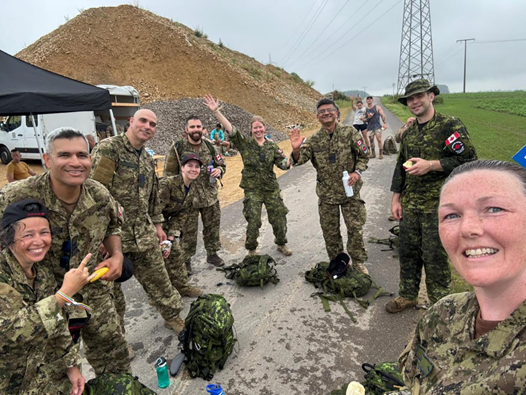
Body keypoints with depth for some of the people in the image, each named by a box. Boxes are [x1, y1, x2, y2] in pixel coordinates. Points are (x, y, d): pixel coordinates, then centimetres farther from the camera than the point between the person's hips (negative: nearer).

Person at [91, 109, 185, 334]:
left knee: (157, 278, 16)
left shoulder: (147, 159, 14)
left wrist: (157, 225, 21)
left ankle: (172, 316, 36)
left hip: (143, 234, 7)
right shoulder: (109, 148, -11)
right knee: (110, 286, 10)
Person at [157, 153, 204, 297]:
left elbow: (180, 218, -4)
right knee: (158, 257, -4)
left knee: (175, 253, 10)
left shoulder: (193, 192, -3)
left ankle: (182, 286, 27)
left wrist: (170, 240, -13)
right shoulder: (168, 183, -28)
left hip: (163, 223, 7)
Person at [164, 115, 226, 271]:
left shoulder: (209, 147, 3)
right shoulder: (177, 148, -9)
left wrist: (219, 170, -8)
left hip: (211, 197, 4)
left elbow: (222, 164, 15)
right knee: (188, 232, 6)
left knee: (212, 227, 15)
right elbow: (169, 173, -4)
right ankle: (186, 260, 24)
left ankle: (212, 254, 35)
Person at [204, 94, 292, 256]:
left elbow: (284, 166, 2)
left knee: (279, 218, 9)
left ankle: (281, 244, 33)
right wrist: (216, 111, -25)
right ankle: (251, 249, 22)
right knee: (253, 222, -1)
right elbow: (230, 128, -15)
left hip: (271, 188, 3)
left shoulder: (272, 146, 4)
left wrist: (285, 158, -21)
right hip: (252, 189, -2)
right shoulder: (245, 143, -2)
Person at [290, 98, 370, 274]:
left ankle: (358, 262, 24)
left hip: (350, 189, -1)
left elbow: (364, 155, 1)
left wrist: (357, 172, -15)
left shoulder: (350, 132, -4)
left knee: (355, 228, 5)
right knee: (330, 230, 11)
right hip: (326, 192, 2)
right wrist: (296, 149, -30)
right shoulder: (314, 140, -1)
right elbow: (300, 160, -8)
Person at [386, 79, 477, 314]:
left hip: (437, 206, -6)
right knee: (407, 251, 14)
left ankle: (439, 303, 22)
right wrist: (396, 199, 13)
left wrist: (431, 165, -20)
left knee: (435, 256, 2)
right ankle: (407, 295, 31)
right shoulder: (409, 133, 13)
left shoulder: (450, 126, -7)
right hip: (410, 205, 6)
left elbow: (468, 159, -12)